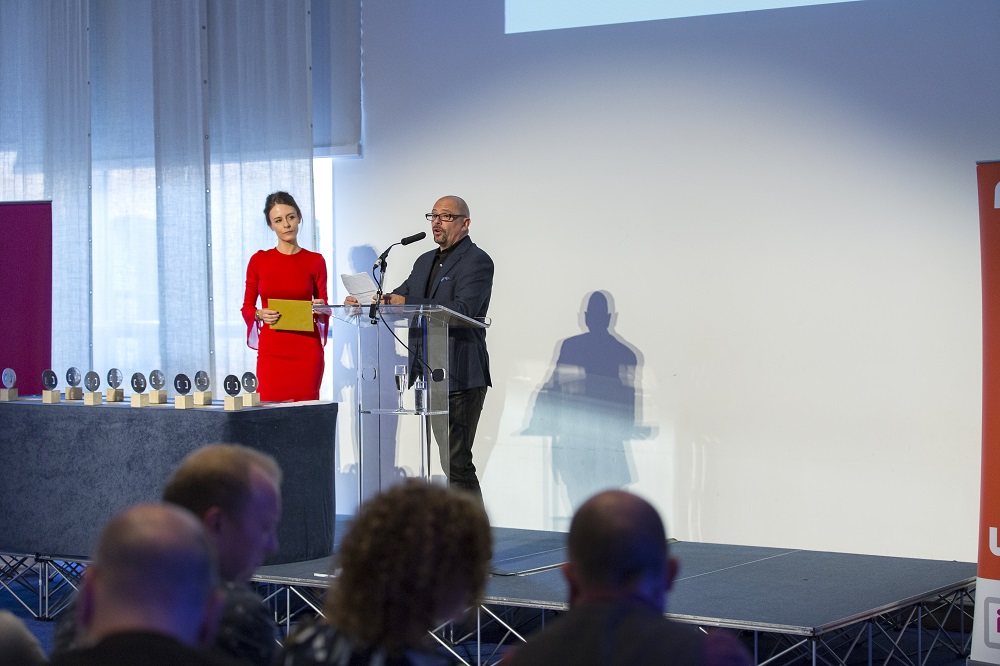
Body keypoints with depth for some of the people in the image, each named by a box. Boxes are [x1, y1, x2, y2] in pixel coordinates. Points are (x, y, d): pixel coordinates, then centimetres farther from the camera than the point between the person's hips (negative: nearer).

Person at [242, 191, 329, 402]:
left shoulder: (315, 261, 5)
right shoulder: (259, 261, 6)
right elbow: (247, 307, 10)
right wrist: (261, 314, -10)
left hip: (306, 351, 0)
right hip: (272, 350, 0)